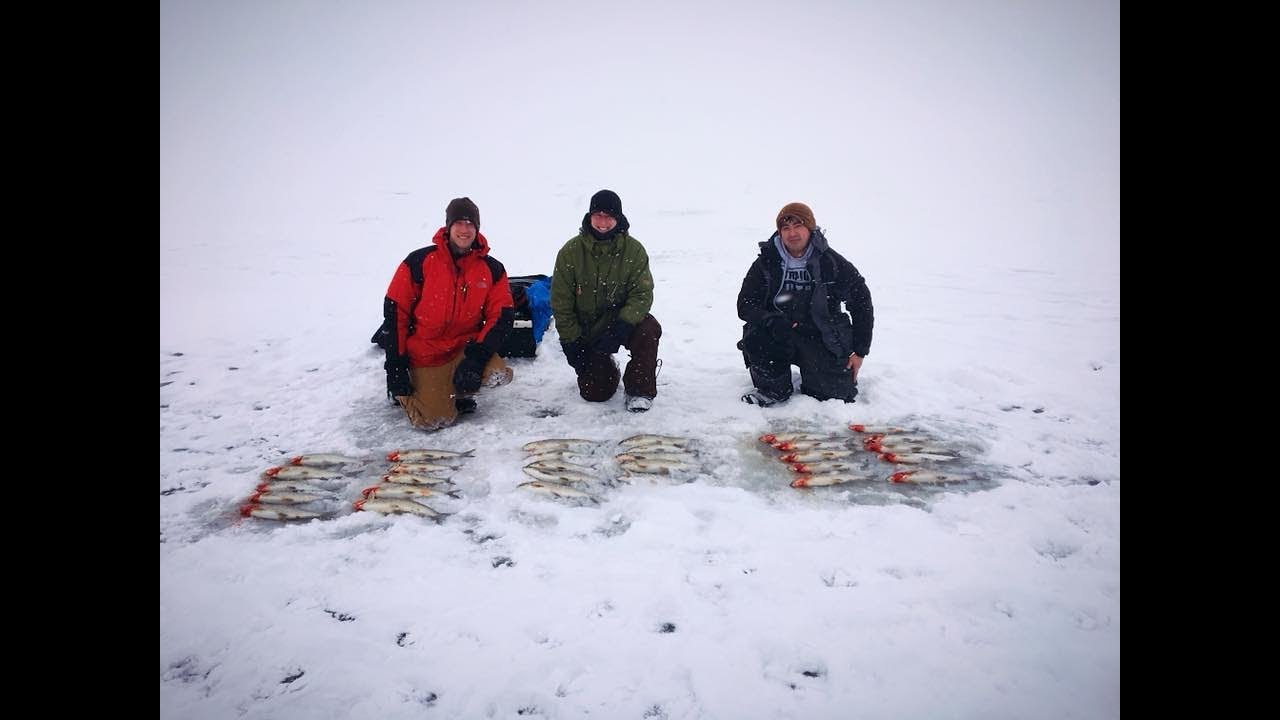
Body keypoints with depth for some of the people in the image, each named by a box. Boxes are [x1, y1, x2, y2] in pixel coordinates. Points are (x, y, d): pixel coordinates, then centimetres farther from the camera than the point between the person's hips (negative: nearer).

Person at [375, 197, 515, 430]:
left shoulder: (492, 269, -3)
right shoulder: (419, 262, -10)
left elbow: (502, 316, -6)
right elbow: (394, 312, -8)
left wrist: (477, 356, -21)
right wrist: (395, 367, -11)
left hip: (467, 347, 3)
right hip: (424, 356, -2)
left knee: (500, 374, -26)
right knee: (435, 420, -14)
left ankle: (458, 390, 8)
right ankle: (405, 391, 20)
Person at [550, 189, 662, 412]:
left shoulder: (634, 250, -10)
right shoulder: (571, 252, -9)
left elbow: (642, 294, -13)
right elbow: (561, 302, -4)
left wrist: (622, 326, -29)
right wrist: (571, 341, -8)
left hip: (622, 321, 0)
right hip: (586, 331, 0)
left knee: (648, 330, -34)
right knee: (595, 393, -6)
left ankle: (640, 389, -11)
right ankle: (606, 368, 32)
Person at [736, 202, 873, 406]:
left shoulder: (832, 263, -8)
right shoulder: (766, 263, -5)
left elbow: (862, 304, 1)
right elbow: (745, 305, -7)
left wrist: (860, 352, 0)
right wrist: (773, 322, -28)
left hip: (823, 340, -1)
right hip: (779, 337, 1)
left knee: (837, 391, -12)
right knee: (754, 339, -28)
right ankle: (774, 389, -2)